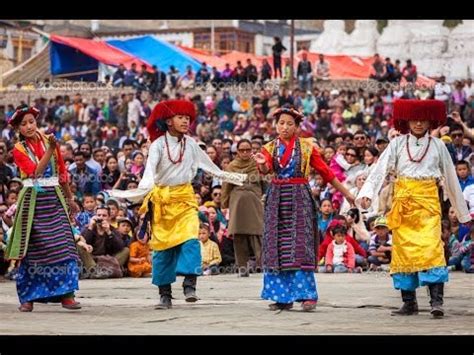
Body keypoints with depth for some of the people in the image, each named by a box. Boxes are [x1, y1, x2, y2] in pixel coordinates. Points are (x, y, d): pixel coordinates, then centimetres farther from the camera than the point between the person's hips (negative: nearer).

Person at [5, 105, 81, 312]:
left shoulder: (49, 141, 8)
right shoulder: (19, 150, 0)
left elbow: (62, 172, 14)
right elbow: (35, 171, -15)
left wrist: (70, 199, 17)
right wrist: (50, 150, -21)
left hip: (54, 198, 2)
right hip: (33, 200, -2)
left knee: (63, 244, -7)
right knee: (32, 248, 0)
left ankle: (66, 294, -5)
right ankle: (28, 297, 7)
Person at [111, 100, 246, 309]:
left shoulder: (191, 144, 5)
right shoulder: (158, 145, -5)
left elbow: (210, 167, 17)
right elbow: (149, 172, -17)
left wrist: (235, 178, 22)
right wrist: (143, 189, -36)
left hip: (185, 198, 2)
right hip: (161, 200, -1)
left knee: (190, 239, -18)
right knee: (162, 245, 2)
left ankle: (190, 285, -19)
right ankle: (164, 294, 9)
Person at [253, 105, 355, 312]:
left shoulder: (306, 147, 4)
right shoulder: (270, 148, 7)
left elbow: (325, 171, 6)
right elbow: (266, 169, -12)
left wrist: (346, 193, 6)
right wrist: (262, 163, -35)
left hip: (299, 199, -2)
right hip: (277, 199, 2)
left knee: (300, 245, -9)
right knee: (277, 246, 1)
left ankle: (307, 295, -8)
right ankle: (282, 296, 7)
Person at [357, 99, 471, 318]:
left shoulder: (437, 146, 7)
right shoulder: (397, 144, 6)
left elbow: (451, 179, 13)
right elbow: (380, 170, -4)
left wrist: (462, 212, 16)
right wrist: (366, 193, -21)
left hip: (428, 201, -1)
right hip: (403, 200, 1)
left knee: (431, 247, -15)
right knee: (403, 249, 1)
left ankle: (436, 301, -20)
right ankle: (409, 302, 9)